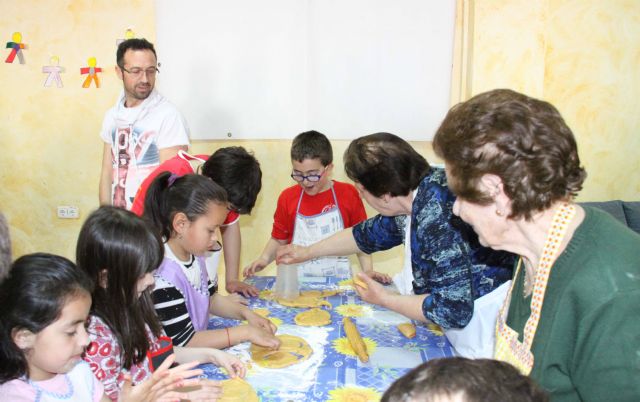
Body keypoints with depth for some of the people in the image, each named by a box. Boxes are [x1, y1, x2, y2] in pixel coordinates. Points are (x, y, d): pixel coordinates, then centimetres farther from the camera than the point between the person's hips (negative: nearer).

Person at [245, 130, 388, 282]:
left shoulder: (348, 194, -1)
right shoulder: (287, 197, 3)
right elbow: (279, 239, 11)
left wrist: (368, 270, -3)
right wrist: (264, 258, -6)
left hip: (338, 278, -2)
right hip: (298, 279, 3)